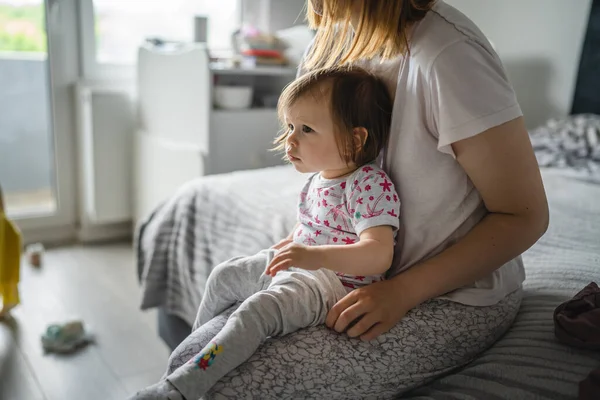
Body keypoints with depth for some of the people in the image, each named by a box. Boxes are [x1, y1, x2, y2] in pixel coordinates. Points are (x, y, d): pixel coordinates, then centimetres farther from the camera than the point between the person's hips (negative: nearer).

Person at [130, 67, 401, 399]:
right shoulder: (318, 179, 6)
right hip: (298, 266, 10)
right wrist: (277, 252, 20)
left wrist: (316, 256, -45)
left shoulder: (371, 184, -22)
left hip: (336, 280, -10)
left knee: (258, 308, -34)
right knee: (225, 274, 20)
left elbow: (379, 254, -33)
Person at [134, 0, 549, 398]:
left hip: (451, 298, -6)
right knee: (188, 361, -4)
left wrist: (402, 292, -22)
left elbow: (525, 216, -18)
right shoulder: (337, 38, 2)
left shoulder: (448, 52, -23)